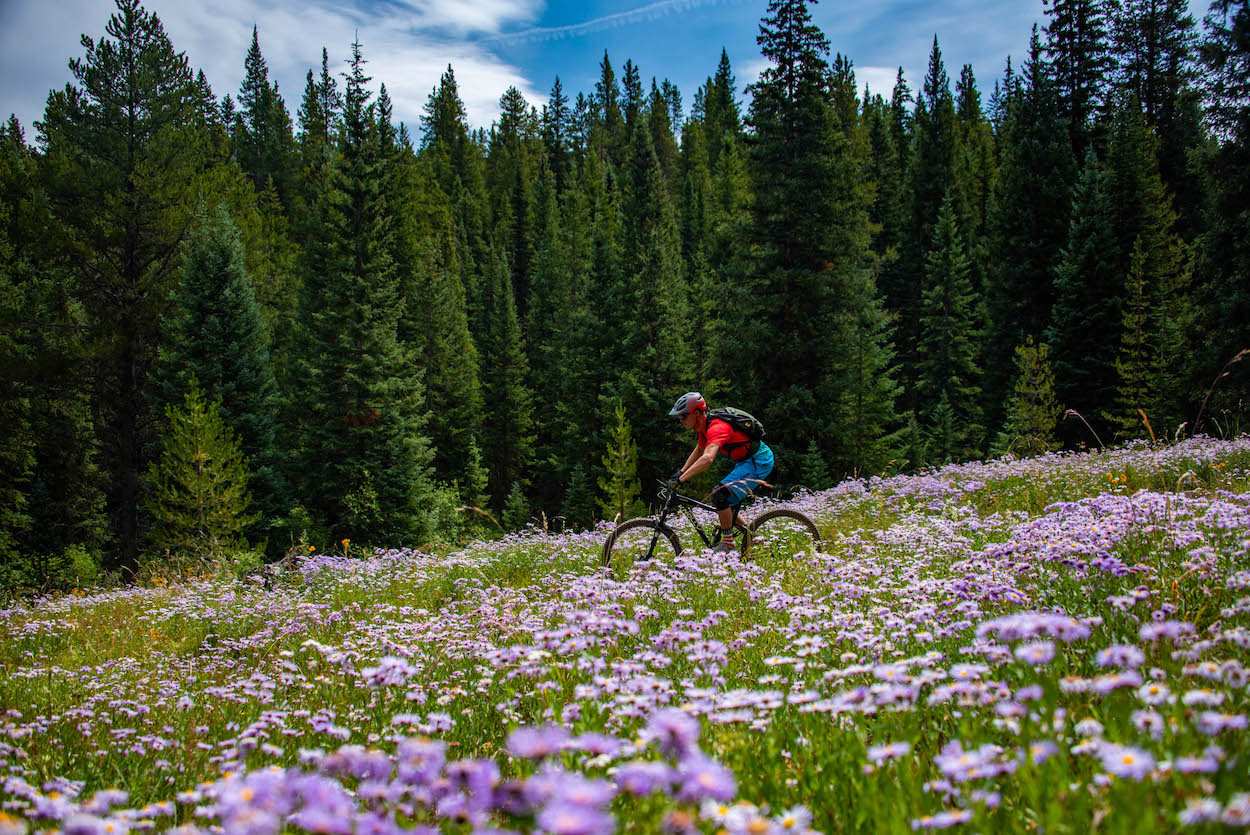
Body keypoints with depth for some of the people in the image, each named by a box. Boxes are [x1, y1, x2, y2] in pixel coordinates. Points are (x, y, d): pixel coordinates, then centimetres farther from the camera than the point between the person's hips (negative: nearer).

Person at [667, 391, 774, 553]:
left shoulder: (716, 428, -26)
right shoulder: (703, 427, 6)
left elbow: (708, 459, -41)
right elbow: (699, 451, 25)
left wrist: (680, 479, -40)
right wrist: (681, 471, 19)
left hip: (758, 462, -10)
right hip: (745, 461, 10)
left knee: (719, 495, -20)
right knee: (728, 503, 14)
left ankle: (728, 544, -10)